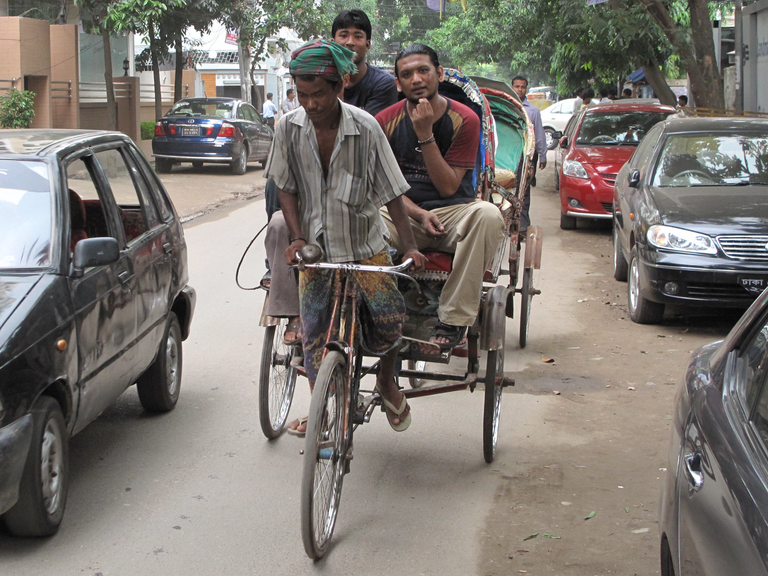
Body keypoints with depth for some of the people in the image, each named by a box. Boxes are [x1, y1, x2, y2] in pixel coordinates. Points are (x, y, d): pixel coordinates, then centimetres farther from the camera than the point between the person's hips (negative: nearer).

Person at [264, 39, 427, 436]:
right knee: (314, 333, 4)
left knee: (388, 316, -16)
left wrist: (409, 247, -14)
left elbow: (391, 192, -10)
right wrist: (297, 238, -10)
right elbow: (285, 187, 1)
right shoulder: (289, 128, -9)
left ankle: (387, 380, 14)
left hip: (364, 244, -2)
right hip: (315, 246, 2)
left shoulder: (365, 128, -15)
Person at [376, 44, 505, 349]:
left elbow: (448, 187, -8)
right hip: (404, 216, 1)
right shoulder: (385, 121, 2)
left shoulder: (464, 119, -3)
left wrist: (425, 135, -17)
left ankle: (454, 321, -30)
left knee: (489, 215, -35)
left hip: (452, 213, -1)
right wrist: (419, 214, -16)